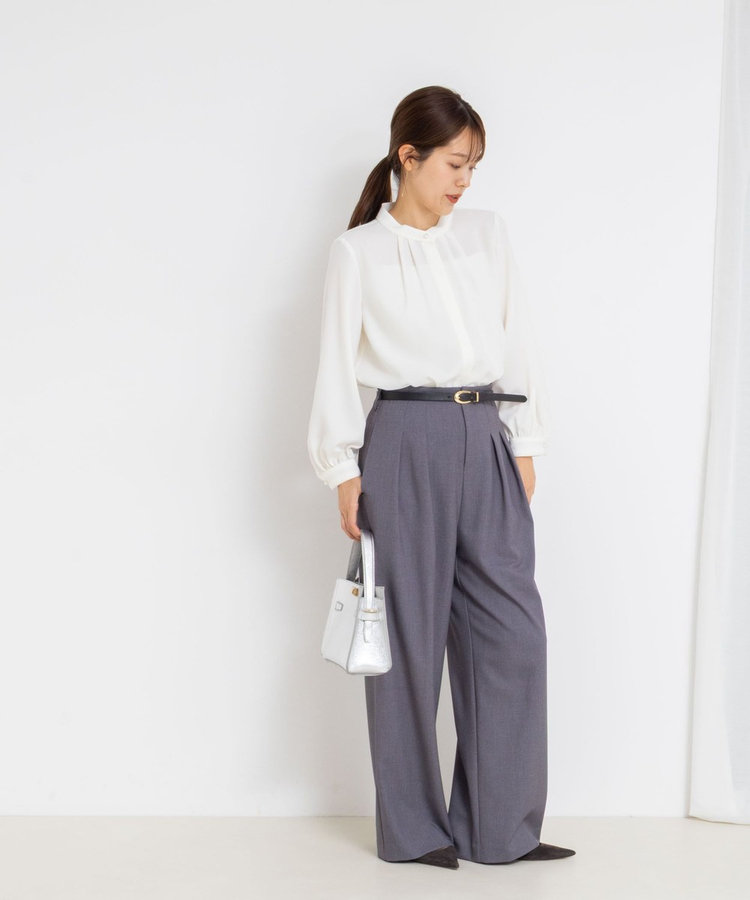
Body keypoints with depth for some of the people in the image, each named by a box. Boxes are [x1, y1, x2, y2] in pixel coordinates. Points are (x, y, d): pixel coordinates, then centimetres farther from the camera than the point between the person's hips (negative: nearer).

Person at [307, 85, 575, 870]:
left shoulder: (488, 233, 12)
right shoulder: (358, 251, 2)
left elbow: (518, 340, 13)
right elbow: (337, 365, 2)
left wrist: (525, 445, 9)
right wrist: (345, 471, -3)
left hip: (486, 443, 4)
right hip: (406, 444, -4)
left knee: (512, 630, 1)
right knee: (409, 634, 2)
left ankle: (501, 826, 12)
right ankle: (412, 828, 15)